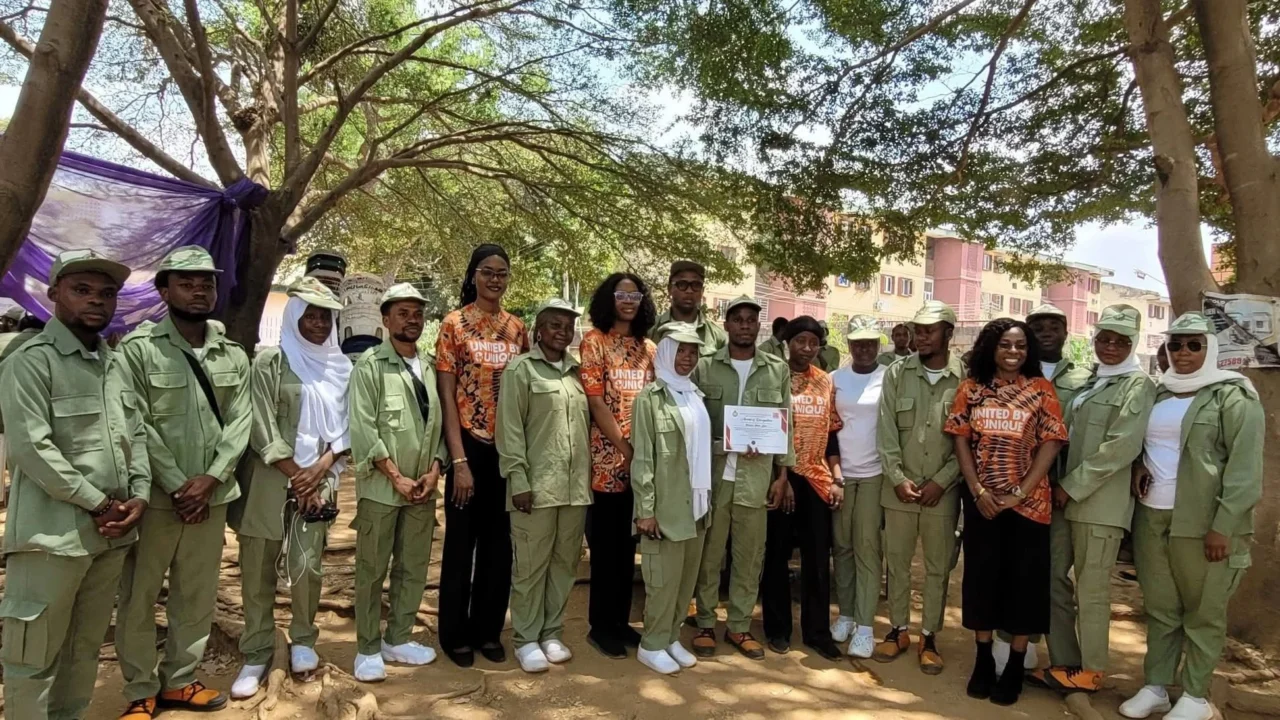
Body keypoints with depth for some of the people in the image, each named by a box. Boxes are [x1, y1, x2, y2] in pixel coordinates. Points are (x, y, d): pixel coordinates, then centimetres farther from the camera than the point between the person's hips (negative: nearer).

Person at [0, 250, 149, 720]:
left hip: (111, 532, 7)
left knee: (86, 646, 17)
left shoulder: (117, 365, 13)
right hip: (54, 534, -6)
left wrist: (138, 496, -2)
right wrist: (100, 503, -13)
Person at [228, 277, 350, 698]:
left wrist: (319, 470, -6)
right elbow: (262, 428, -6)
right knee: (258, 570, 4)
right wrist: (296, 476, -8)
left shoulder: (341, 367, 9)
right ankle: (256, 656, 17)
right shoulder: (270, 361, -2)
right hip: (269, 479, -2)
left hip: (318, 480, 2)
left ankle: (302, 640, 21)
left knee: (307, 565, -2)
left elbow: (346, 427, 7)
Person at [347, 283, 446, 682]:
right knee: (372, 570, 5)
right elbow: (363, 428, -11)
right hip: (381, 486, -4)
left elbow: (440, 423, 9)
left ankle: (398, 638, 26)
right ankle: (368, 648, 18)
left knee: (414, 568, 12)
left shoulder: (431, 366, 10)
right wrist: (396, 476, -13)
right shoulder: (370, 364, -4)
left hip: (424, 487, 5)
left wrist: (435, 469, -5)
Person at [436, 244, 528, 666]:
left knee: (500, 544, 12)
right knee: (461, 542, 8)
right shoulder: (454, 325, -5)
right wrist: (459, 460, -14)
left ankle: (488, 629, 28)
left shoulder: (518, 329, 8)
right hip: (470, 446, -4)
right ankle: (455, 634, 23)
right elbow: (447, 396, -8)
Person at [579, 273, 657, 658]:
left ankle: (620, 620, 24)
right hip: (609, 457, -5)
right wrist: (625, 449, -14)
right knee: (606, 544, 2)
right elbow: (596, 402, -10)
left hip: (644, 457, 5)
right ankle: (600, 624, 15)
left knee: (628, 544, 12)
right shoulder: (594, 341, -3)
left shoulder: (649, 348, 13)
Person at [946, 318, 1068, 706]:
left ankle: (1015, 667, 20)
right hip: (981, 500, 2)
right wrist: (977, 490, -8)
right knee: (981, 576, 8)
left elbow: (1051, 443, -6)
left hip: (1028, 501, -1)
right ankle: (983, 660, 23)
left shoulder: (1041, 389, -2)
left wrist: (1020, 491, -12)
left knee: (1023, 580, 6)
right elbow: (961, 439, 1)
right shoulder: (971, 387, 2)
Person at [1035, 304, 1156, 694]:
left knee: (1091, 591, 2)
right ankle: (1065, 663, 21)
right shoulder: (1087, 382, 16)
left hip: (1101, 503, -7)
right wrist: (1058, 486, 5)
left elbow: (1121, 447, -14)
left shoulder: (1138, 384, -4)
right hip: (1063, 497, 7)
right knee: (1053, 580, 8)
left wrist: (1072, 486, -13)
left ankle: (1089, 672, 17)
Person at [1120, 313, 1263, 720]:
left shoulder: (1233, 397, -5)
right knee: (1159, 609, 12)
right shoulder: (1157, 394, 13)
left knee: (1204, 613, 5)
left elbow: (1245, 469, -11)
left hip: (1203, 524, -5)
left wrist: (1224, 527, -16)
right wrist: (1139, 464, 2)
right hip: (1151, 518, 5)